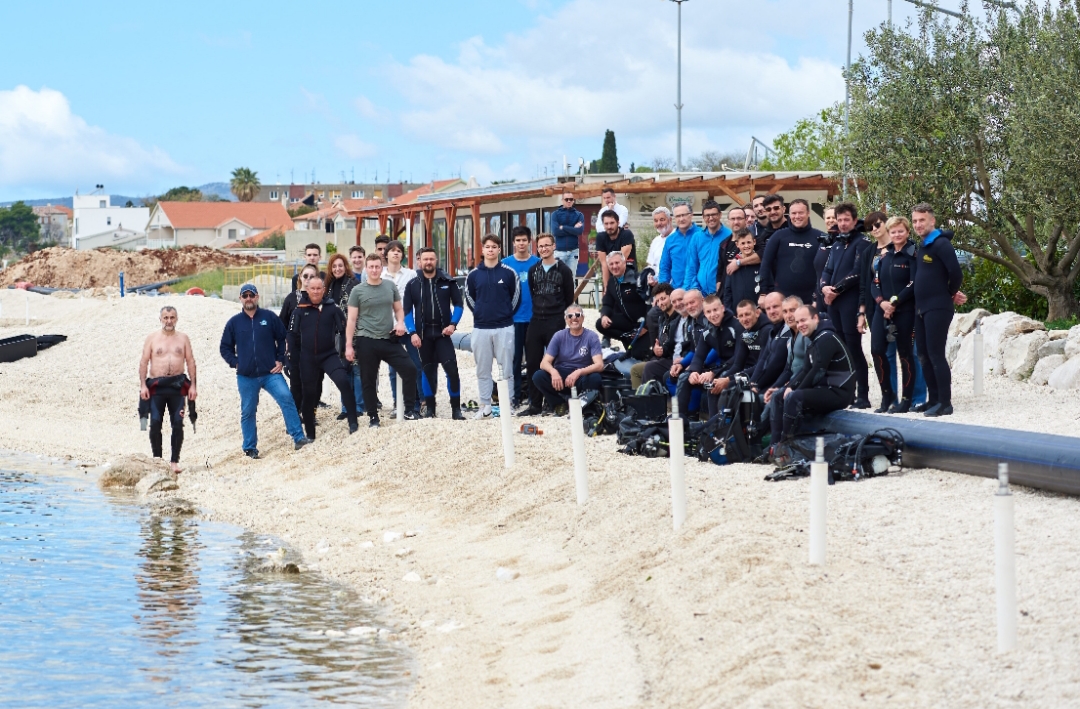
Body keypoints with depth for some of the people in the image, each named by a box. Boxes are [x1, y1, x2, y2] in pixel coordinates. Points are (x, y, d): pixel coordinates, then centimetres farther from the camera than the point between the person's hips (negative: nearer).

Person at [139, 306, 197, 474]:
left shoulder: (183, 338, 9)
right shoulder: (152, 338, 6)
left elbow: (190, 362, 9)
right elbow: (144, 362, 3)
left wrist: (192, 385, 1)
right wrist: (143, 385, -6)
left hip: (177, 386, 1)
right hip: (156, 386, -1)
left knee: (178, 424, -2)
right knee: (155, 424, -4)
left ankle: (174, 461, 5)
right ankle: (157, 459, 6)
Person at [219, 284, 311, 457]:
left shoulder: (269, 317, 3)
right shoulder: (234, 322, 7)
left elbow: (283, 339, 10)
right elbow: (225, 347, 15)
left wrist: (280, 360, 1)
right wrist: (235, 363, 2)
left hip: (271, 373, -1)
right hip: (246, 377, 1)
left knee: (286, 398, -19)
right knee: (248, 412, 6)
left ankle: (298, 437, -18)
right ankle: (250, 448, 17)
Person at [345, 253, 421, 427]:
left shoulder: (390, 286, 5)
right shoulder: (358, 290, -3)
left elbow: (398, 309, 15)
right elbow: (351, 320, -2)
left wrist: (400, 322, -8)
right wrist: (348, 345, -7)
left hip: (389, 339, 2)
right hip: (366, 341, -2)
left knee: (410, 369, -6)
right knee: (369, 380, 3)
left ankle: (410, 410, 5)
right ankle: (373, 417, 16)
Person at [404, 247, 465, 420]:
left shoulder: (448, 282, 2)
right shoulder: (412, 285, 5)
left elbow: (457, 304, 6)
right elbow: (407, 311, 4)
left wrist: (453, 324, -8)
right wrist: (412, 333, -6)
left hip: (443, 333, -2)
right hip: (423, 334, 2)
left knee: (452, 369, -12)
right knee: (428, 370, 10)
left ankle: (456, 409, -5)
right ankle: (430, 408, 20)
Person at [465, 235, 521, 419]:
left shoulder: (509, 273, 0)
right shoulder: (473, 275, 4)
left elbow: (516, 296, 7)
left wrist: (507, 314, 7)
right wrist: (480, 314, 11)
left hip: (504, 327, -2)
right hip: (480, 328, 2)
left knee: (506, 368, 1)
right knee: (483, 369, 6)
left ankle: (506, 404, 7)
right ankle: (485, 405, 12)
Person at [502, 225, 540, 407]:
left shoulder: (537, 263, 2)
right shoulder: (506, 264, 2)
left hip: (534, 317, 0)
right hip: (513, 318, 0)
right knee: (515, 358, 2)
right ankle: (515, 396, 8)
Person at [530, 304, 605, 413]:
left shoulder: (591, 337, -6)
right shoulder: (559, 336, -1)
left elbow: (599, 365, -17)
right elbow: (544, 363, -7)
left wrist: (578, 372, -34)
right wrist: (553, 372, -32)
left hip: (581, 378, -2)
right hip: (560, 377, 2)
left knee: (595, 378, -35)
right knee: (538, 376, -27)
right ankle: (560, 403, -12)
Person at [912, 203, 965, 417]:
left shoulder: (941, 244, -13)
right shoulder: (922, 246, 15)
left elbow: (956, 273, -19)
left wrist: (951, 294, -4)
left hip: (938, 308, -9)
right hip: (921, 308, 9)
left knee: (936, 355, -9)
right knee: (924, 355, 10)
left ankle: (945, 402, -6)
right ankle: (933, 399, 17)